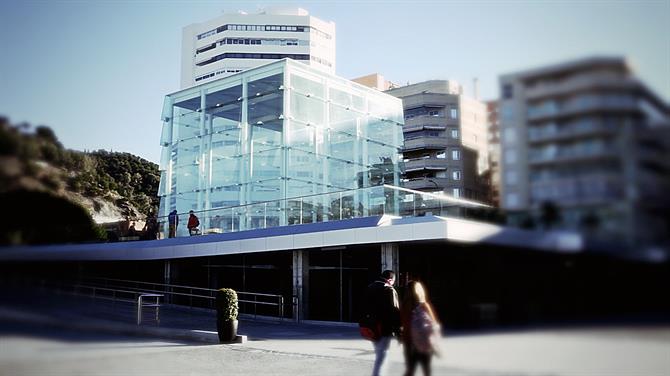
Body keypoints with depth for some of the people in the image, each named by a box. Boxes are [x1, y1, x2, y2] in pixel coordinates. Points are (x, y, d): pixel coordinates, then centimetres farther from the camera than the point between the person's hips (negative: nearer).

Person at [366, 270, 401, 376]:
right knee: (381, 356, -2)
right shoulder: (389, 290, -13)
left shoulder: (370, 288, 11)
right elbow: (395, 311, -15)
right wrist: (398, 330, -10)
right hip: (385, 328, -7)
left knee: (379, 354, 22)